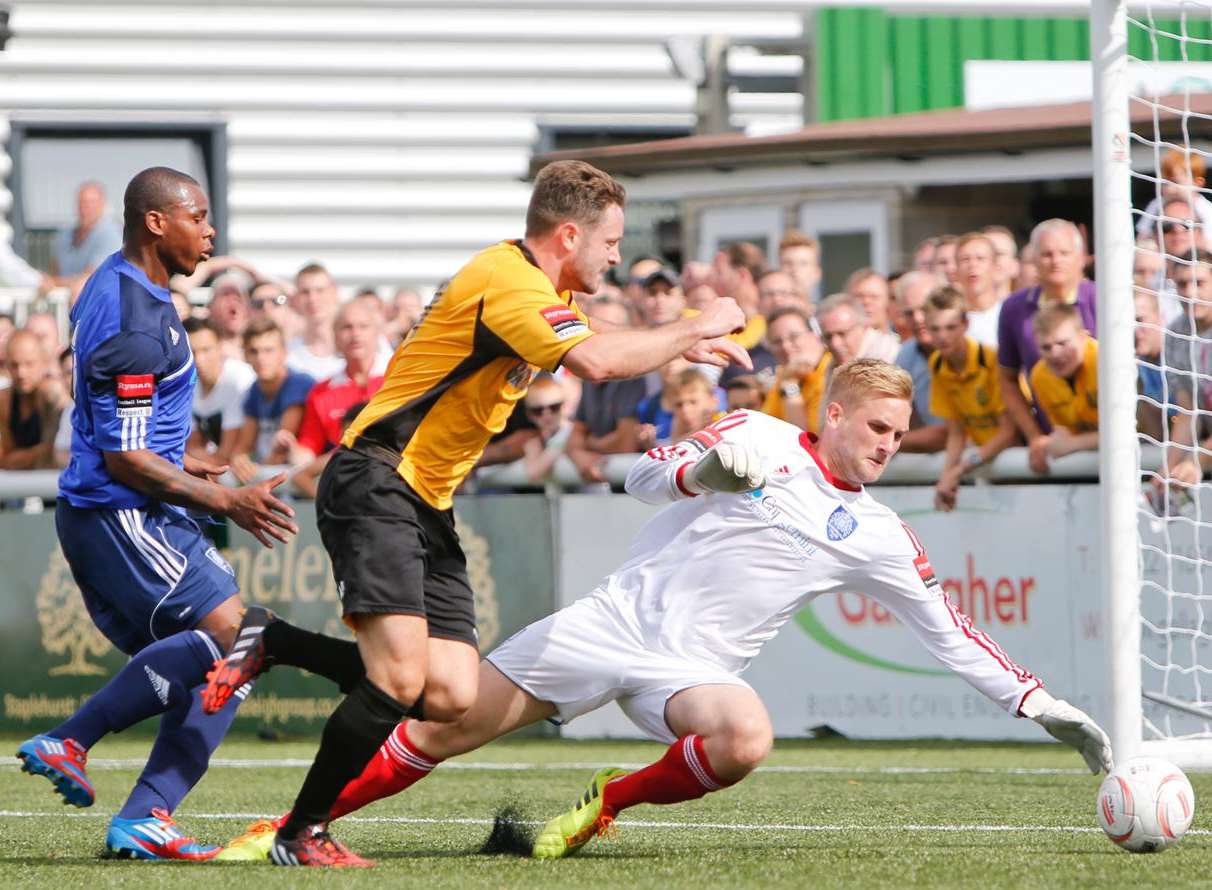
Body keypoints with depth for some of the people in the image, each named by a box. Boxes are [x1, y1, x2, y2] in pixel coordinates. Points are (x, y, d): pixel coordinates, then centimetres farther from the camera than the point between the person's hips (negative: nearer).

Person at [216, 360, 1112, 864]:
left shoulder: (877, 535, 7)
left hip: (695, 667, 1)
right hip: (619, 617, -1)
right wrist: (703, 468, -28)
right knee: (446, 725, -8)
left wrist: (1038, 701, 4)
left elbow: (949, 630, 10)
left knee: (745, 739, -34)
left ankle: (611, 801, -9)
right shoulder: (761, 439, 1)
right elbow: (647, 473, -6)